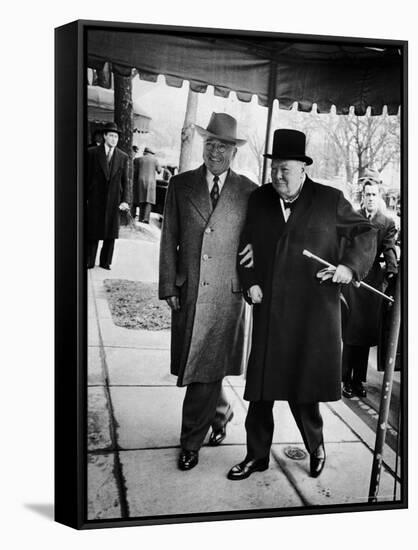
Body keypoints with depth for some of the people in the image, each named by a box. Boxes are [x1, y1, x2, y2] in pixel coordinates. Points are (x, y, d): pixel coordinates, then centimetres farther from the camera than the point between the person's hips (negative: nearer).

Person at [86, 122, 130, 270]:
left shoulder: (123, 157, 6)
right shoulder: (92, 153, 1)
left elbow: (125, 181, 6)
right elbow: (87, 176, 1)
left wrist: (124, 200, -2)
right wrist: (85, 198, -3)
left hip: (114, 200, 2)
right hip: (95, 199, -2)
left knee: (111, 233, 6)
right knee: (92, 232, 3)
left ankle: (105, 262, 17)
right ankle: (89, 262, 12)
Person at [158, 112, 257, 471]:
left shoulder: (249, 192, 2)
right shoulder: (180, 185, 7)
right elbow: (169, 239, 6)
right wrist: (169, 287, 1)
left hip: (226, 294, -2)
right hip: (188, 291, 3)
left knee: (207, 370, 0)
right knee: (195, 368, 13)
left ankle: (191, 442, 18)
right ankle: (221, 414, 41)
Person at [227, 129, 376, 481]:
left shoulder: (330, 200, 0)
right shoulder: (259, 200, 7)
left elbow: (364, 232, 8)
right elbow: (246, 244, 14)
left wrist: (351, 266, -8)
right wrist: (250, 282, 0)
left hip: (313, 313, -2)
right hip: (269, 311, 3)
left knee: (304, 385, 8)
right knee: (261, 388, 8)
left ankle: (316, 446, 36)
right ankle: (257, 455, 27)